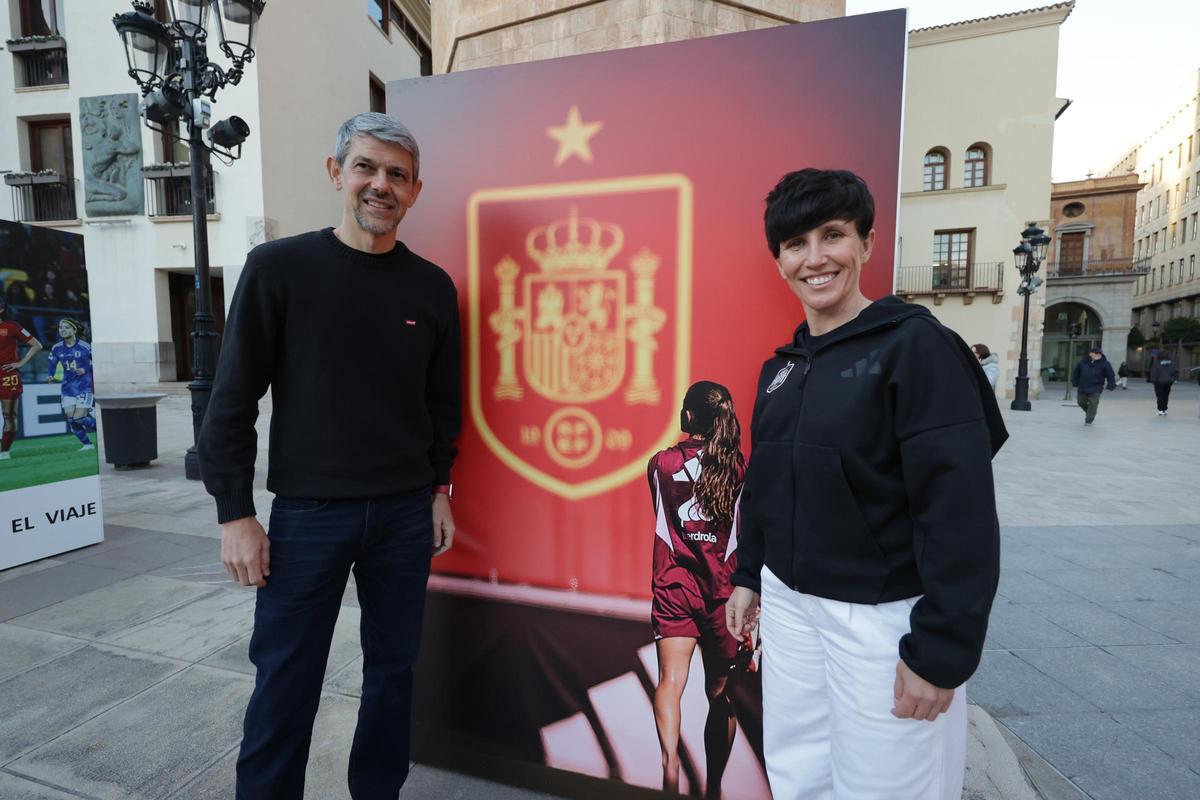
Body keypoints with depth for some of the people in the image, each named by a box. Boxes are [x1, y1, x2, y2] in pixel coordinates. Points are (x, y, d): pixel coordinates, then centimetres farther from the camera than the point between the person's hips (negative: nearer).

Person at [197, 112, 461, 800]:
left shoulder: (433, 287, 3)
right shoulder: (279, 267, -4)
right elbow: (234, 400, -3)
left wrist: (440, 490, 9)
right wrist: (236, 513, -5)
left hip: (405, 513, 3)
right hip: (308, 513, -2)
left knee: (394, 671, 15)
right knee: (286, 684, 8)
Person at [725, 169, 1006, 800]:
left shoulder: (916, 345, -14)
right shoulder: (782, 365, 6)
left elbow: (960, 510, -18)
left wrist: (941, 649, -18)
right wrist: (748, 573, 15)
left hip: (882, 616, -6)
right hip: (789, 603, 6)